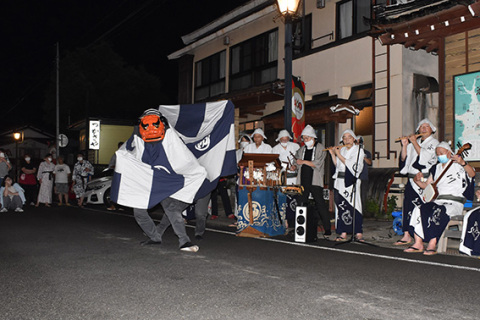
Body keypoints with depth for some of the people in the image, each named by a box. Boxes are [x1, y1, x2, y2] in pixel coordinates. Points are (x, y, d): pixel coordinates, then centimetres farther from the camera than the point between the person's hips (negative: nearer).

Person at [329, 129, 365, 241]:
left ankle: (359, 233, -5)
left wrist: (338, 154, -8)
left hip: (351, 182, -5)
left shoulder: (358, 150, 0)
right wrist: (332, 154, 7)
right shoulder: (341, 150, 15)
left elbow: (350, 164, -12)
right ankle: (343, 233, 7)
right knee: (341, 206, 3)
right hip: (339, 181, 5)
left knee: (353, 206, -10)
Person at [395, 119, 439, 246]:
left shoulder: (434, 143, 3)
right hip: (412, 180, 5)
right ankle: (406, 236, 2)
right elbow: (404, 159, 12)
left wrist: (414, 142, -8)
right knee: (407, 205, -1)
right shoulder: (414, 143, 19)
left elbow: (424, 157, -13)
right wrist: (405, 145, 0)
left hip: (425, 180, -5)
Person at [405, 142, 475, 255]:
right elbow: (426, 185, 26)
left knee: (439, 212, -36)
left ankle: (432, 244, -32)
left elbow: (472, 174, -15)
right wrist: (417, 181, 4)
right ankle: (418, 243, -22)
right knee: (418, 210, -22)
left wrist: (463, 163, -33)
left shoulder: (457, 165, 5)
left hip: (454, 202, -5)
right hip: (437, 201, 5)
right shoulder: (436, 168, 22)